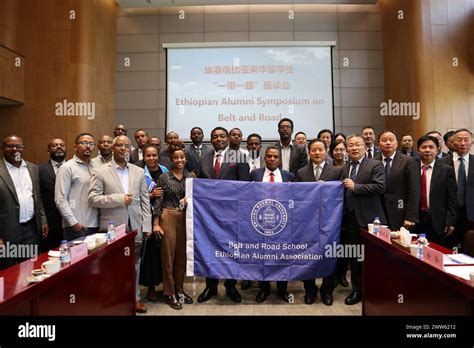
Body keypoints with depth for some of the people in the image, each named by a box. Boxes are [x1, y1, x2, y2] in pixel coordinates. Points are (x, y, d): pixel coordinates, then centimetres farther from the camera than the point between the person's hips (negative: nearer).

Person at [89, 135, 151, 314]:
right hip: (112, 228, -2)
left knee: (134, 265, 12)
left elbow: (145, 200, 5)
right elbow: (93, 199, -8)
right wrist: (118, 199, -17)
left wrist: (147, 226, 0)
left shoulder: (139, 172, 7)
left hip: (135, 227, 3)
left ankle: (134, 298, 28)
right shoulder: (101, 171, -1)